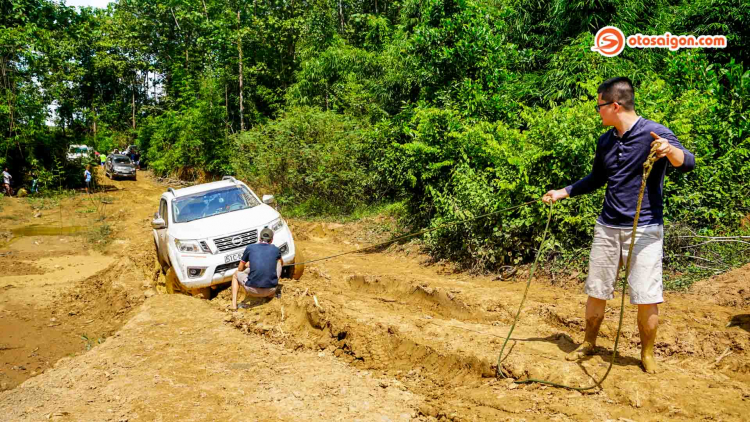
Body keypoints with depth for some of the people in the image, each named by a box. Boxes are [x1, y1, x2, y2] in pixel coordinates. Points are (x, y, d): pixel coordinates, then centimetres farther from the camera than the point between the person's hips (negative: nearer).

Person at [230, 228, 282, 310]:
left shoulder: (250, 248, 5)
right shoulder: (276, 250, 8)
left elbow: (240, 269, 17)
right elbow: (280, 262, 32)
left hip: (253, 289, -1)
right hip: (271, 290, 1)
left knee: (236, 275, 31)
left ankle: (234, 304, 15)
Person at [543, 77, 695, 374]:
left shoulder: (654, 133, -9)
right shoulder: (605, 141, 10)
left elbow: (688, 164, -23)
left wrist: (670, 150, -42)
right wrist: (562, 193, 20)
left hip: (644, 229, -5)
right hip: (607, 226, 6)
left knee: (647, 299, -2)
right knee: (596, 292, 12)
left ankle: (647, 354, 19)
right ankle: (589, 343, 30)